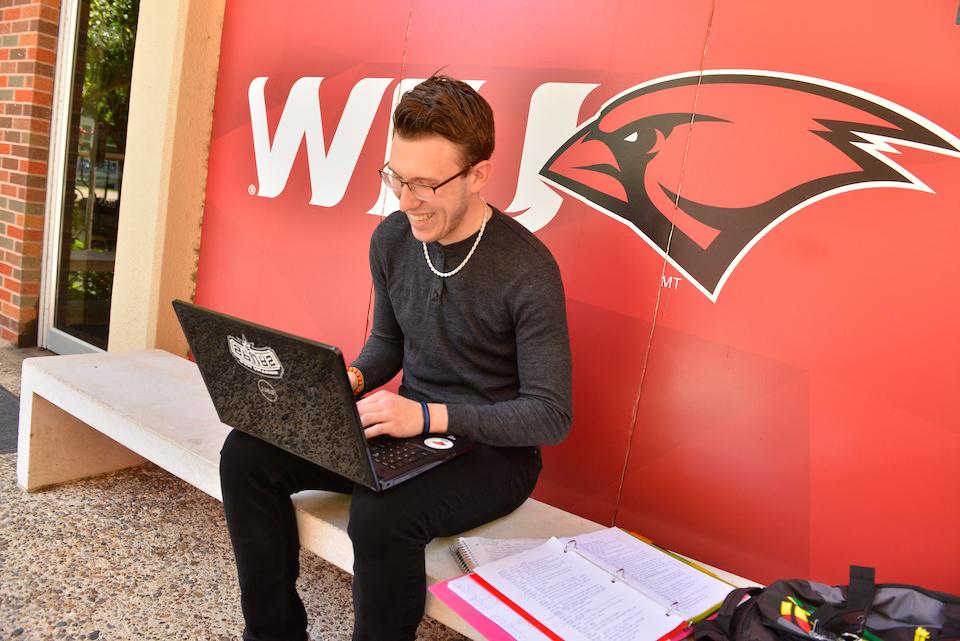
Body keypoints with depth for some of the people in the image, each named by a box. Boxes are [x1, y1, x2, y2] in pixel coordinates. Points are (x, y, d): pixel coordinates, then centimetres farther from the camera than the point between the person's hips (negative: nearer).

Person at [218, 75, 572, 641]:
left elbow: (551, 416, -17)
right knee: (248, 454, -9)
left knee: (382, 515, -35)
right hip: (407, 430, 6)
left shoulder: (527, 270, -20)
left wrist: (429, 415, -26)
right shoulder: (392, 238, -1)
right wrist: (352, 378, -7)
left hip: (495, 450, -6)